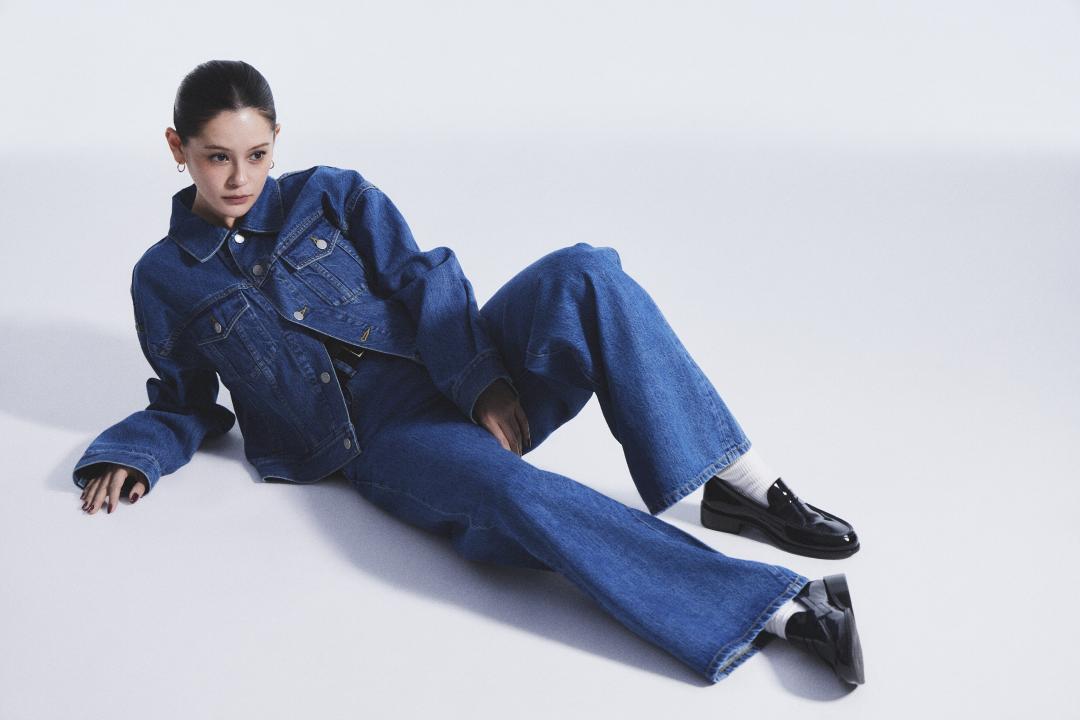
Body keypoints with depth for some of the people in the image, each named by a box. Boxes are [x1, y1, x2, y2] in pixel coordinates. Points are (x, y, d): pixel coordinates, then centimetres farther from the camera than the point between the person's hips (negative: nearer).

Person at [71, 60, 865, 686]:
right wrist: (128, 456, -1)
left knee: (584, 275, -28)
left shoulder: (331, 196, 12)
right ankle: (779, 608, -39)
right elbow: (185, 406, 21)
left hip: (457, 373, 3)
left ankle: (738, 481, -25)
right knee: (515, 492, -37)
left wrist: (482, 381, -14)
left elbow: (423, 280, 3)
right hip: (381, 439, -2)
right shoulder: (164, 280, 12)